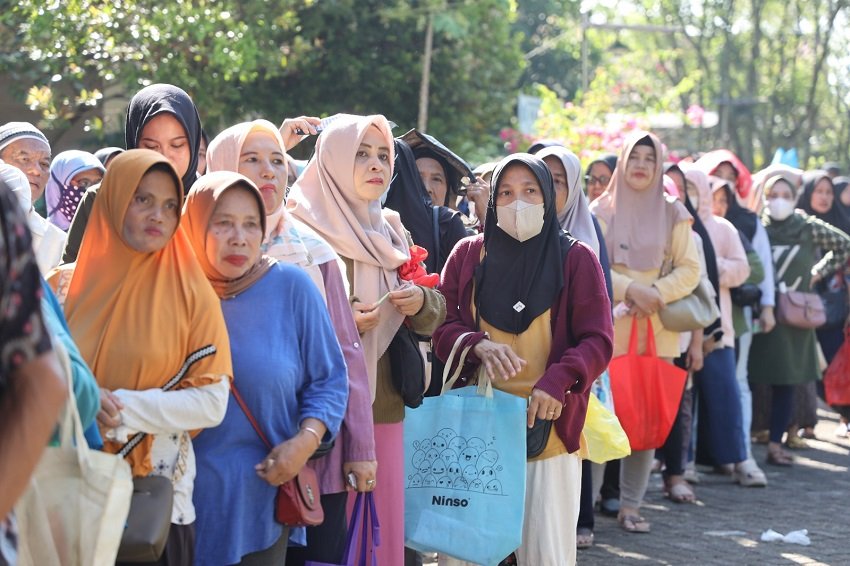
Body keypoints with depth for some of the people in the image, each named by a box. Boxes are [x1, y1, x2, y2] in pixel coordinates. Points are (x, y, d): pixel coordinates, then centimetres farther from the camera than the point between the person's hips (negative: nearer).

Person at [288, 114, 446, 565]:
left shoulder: (392, 231, 14)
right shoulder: (301, 226, -4)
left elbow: (435, 317, 15)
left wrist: (422, 302, -7)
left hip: (383, 405, 5)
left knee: (382, 526, 4)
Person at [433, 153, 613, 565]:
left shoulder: (576, 258, 3)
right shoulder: (468, 254, 9)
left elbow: (597, 340, -1)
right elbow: (442, 326, 6)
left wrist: (557, 381, -19)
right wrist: (476, 345, -16)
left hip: (548, 423, -2)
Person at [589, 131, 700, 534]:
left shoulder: (673, 214, 7)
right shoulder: (601, 211, 4)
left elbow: (689, 270, 3)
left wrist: (656, 293, -13)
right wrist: (631, 290, -16)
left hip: (658, 330, 2)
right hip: (609, 326, -1)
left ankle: (630, 505, 7)